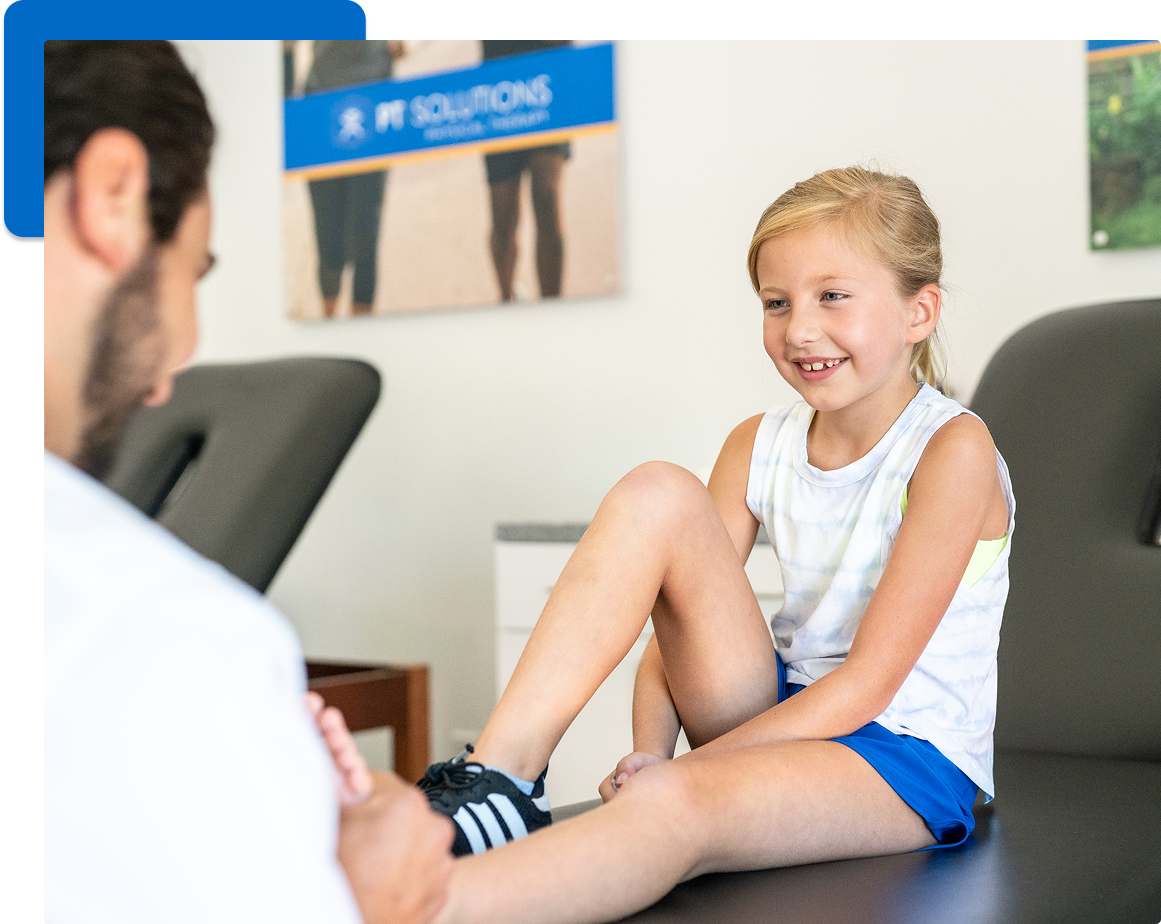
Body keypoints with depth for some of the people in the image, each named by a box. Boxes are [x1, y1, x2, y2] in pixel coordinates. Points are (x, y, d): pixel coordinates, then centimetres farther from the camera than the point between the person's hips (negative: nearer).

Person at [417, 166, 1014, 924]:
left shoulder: (952, 449, -12)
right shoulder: (758, 448, 6)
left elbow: (868, 682, -17)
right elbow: (681, 626, 1)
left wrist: (676, 771, -21)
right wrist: (650, 752, -19)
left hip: (907, 754, -5)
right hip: (782, 715, 6)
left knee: (671, 805, -38)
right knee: (657, 496, -16)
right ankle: (498, 782, -24)